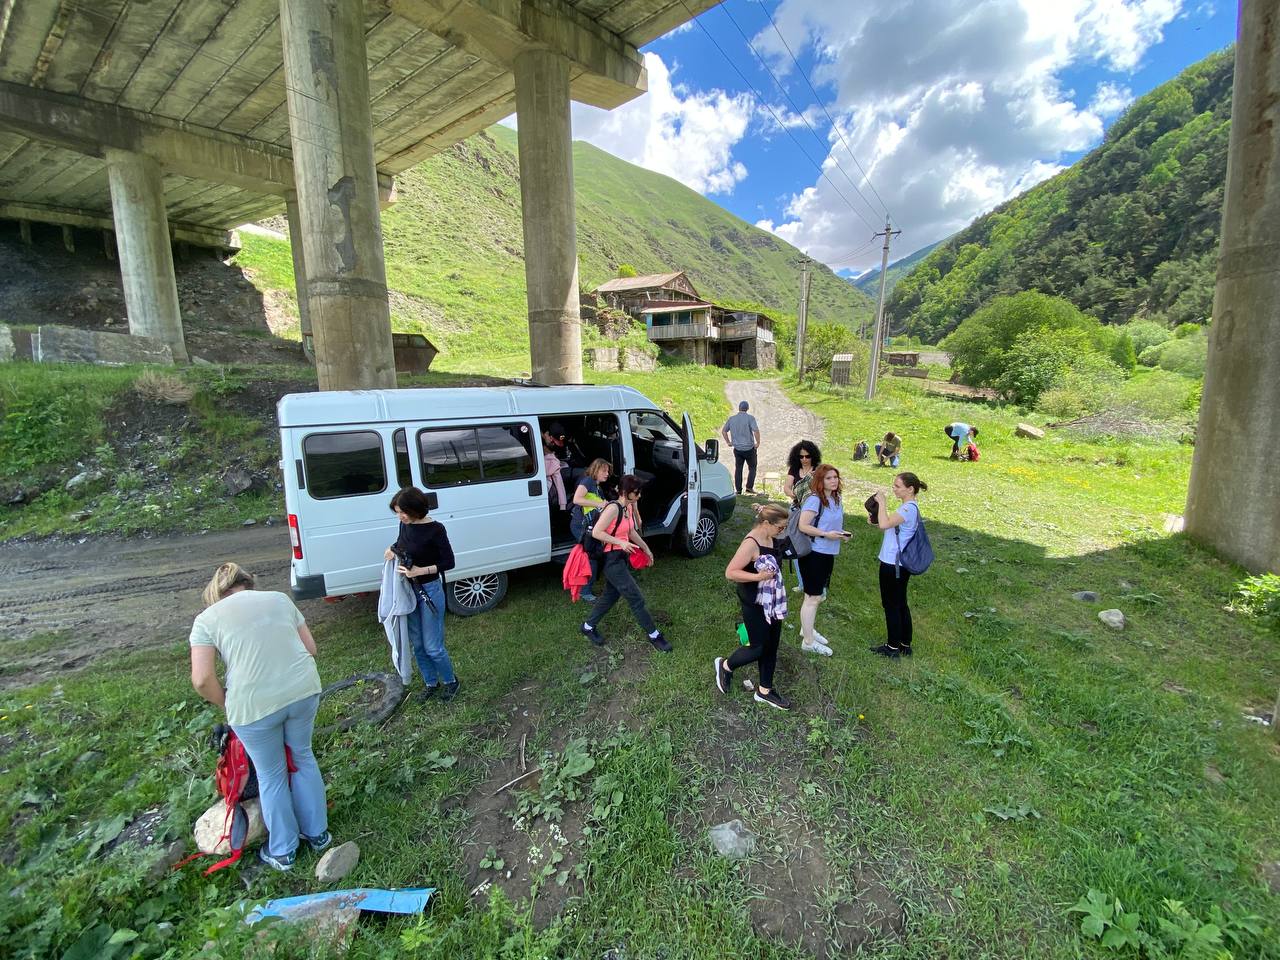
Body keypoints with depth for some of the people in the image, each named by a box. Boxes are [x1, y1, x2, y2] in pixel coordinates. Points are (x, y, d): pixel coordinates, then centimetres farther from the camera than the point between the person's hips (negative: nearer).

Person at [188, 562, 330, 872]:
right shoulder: (279, 598, 12)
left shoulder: (207, 619, 3)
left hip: (254, 705, -3)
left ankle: (282, 852, 38)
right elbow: (311, 648, 11)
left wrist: (227, 705, 12)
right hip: (304, 690, 3)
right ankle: (317, 833, 40)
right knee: (303, 757, 25)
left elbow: (202, 679, -5)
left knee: (271, 776, 19)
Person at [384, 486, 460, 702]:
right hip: (408, 590, 6)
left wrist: (421, 570, -25)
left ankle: (450, 681, 25)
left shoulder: (435, 530, -18)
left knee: (432, 646, 1)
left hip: (429, 590, -6)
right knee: (417, 644, 15)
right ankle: (431, 684, 34)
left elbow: (449, 562, -15)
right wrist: (392, 549, -3)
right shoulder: (405, 525, 0)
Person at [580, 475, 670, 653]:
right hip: (612, 560, -9)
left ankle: (588, 627, 35)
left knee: (610, 595, 19)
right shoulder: (613, 508, -21)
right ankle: (654, 635, 11)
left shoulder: (629, 507, 5)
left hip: (622, 558, 9)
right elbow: (596, 532, -22)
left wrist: (645, 548, 21)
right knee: (636, 599, -2)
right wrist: (620, 543, -25)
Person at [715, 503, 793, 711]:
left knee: (771, 646, 15)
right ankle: (725, 665, 29)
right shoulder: (750, 544, -25)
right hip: (755, 605, -9)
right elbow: (730, 573, -25)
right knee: (758, 648, 2)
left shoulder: (768, 538, 2)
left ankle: (765, 690, 31)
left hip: (772, 603, 9)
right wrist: (758, 577, -34)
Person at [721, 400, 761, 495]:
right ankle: (749, 487, 3)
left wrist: (728, 441, 17)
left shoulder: (732, 419, 4)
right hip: (749, 448, -3)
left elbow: (723, 431, 11)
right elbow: (756, 431, -22)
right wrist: (758, 442, -10)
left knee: (738, 469, 13)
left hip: (737, 449, 3)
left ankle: (738, 490, 14)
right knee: (752, 468, 13)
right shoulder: (750, 418, -11)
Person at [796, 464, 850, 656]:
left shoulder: (836, 499, 8)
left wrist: (841, 534, 4)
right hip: (813, 553, -9)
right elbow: (803, 526, -22)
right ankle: (808, 642, 13)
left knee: (818, 595, 21)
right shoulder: (814, 499, -19)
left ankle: (807, 628, 40)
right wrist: (826, 534, -25)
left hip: (828, 553, 9)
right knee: (813, 598, 1)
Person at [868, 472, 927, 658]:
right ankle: (905, 645, 28)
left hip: (893, 564, -10)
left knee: (891, 604, 3)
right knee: (900, 604, 17)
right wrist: (876, 522, 1)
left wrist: (881, 502, -22)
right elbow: (891, 526, 17)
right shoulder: (908, 507, 11)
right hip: (900, 564, 10)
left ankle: (893, 647, 15)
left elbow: (885, 524, -33)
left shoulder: (909, 508, -21)